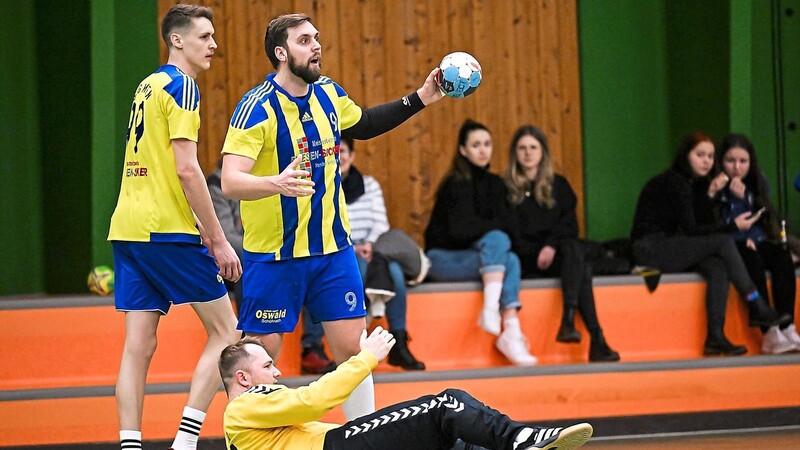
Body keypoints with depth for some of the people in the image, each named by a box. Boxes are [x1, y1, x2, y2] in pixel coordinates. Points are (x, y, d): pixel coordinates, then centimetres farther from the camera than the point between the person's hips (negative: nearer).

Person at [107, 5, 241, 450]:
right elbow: (186, 170, -15)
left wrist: (203, 230, 24)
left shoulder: (148, 86, 19)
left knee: (139, 346, 4)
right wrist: (219, 241, -13)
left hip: (128, 229, 8)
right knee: (226, 333, 1)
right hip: (167, 230, -8)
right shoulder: (181, 86, -8)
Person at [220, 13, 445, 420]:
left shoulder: (329, 95, 5)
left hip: (332, 247, 6)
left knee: (352, 348, 4)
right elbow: (230, 182, -24)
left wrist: (419, 100, 21)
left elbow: (362, 124, 29)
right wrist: (277, 183, -43)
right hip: (274, 256, -6)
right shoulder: (256, 108, -16)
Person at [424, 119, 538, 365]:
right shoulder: (456, 185, -10)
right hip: (443, 259, -6)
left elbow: (508, 224, 1)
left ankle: (511, 334, -36)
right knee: (497, 239, -29)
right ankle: (491, 308, -39)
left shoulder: (495, 184, 10)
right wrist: (495, 226, -10)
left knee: (511, 260, -26)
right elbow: (460, 229, -19)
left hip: (471, 256, 6)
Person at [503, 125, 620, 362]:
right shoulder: (506, 188, 9)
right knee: (582, 269, -32)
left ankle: (568, 321, -48)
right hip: (525, 261, -3)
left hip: (557, 252, 4)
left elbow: (570, 225, 8)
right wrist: (537, 253, -15)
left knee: (573, 249, -35)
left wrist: (552, 246, -13)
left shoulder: (558, 185, 18)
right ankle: (596, 339, -46)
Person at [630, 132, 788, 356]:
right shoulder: (675, 182, -13)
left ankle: (715, 336, -26)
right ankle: (758, 309, -16)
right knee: (723, 241, -18)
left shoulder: (694, 182, 16)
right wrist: (733, 226, -16)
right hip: (649, 250, -9)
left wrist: (710, 194, -5)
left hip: (668, 248, 9)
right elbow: (690, 229, -16)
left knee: (717, 268, -17)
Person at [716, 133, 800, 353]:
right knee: (753, 261, -35)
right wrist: (737, 199, -18)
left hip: (754, 243, 5)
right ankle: (770, 333, -41)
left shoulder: (757, 182, 9)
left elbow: (764, 218, 10)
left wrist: (751, 239, -8)